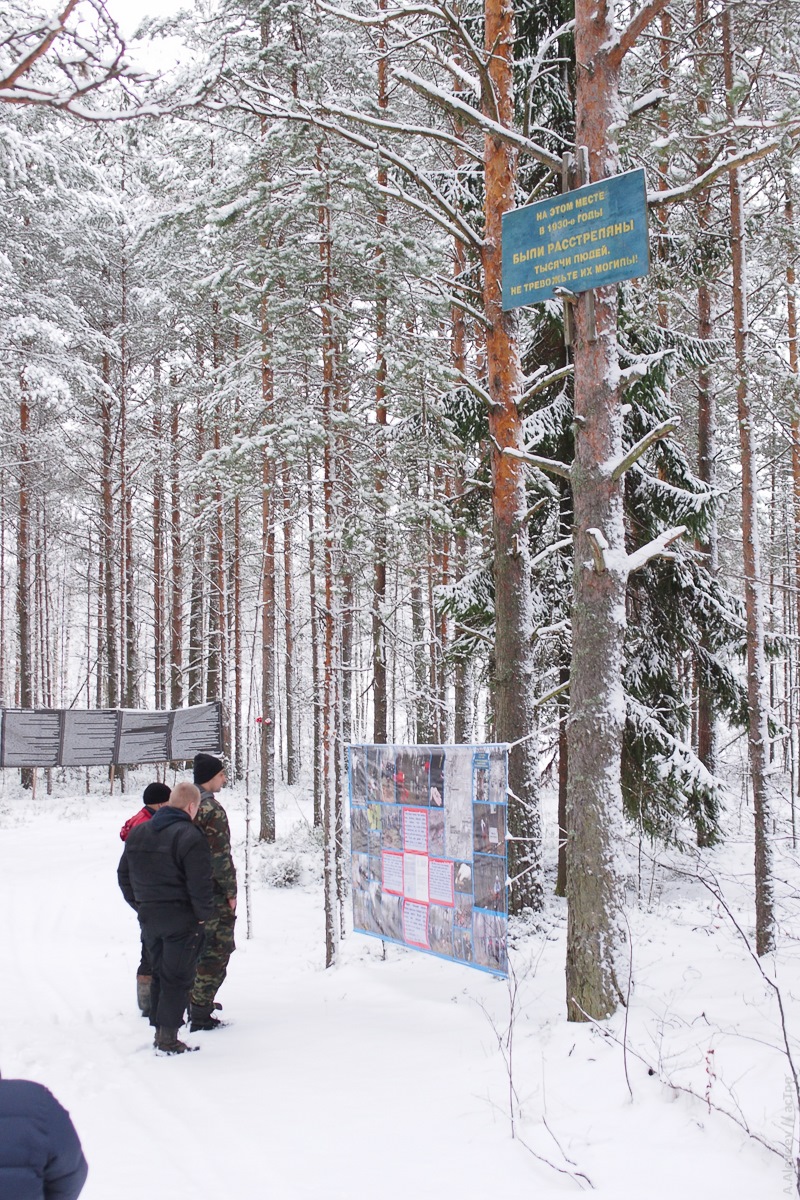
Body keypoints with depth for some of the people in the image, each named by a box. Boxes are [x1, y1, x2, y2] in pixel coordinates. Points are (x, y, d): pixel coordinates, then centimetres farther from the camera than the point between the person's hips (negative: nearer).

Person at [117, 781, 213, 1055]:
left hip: (148, 919, 7)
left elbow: (123, 876, 14)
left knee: (159, 974, 18)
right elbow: (199, 885, -19)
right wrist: (203, 915, -6)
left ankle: (159, 1032, 22)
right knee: (177, 978, 0)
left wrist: (140, 907, 18)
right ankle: (168, 1039, -1)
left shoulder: (137, 833, 9)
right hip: (181, 920, -7)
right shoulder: (189, 837, -15)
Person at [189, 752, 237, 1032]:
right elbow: (220, 855, -19)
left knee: (200, 946, 21)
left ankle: (198, 999, 32)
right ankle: (200, 1013, -5)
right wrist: (231, 891, -11)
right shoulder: (212, 810, -17)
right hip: (213, 892, -9)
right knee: (217, 949, -4)